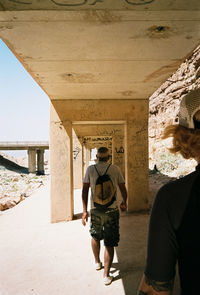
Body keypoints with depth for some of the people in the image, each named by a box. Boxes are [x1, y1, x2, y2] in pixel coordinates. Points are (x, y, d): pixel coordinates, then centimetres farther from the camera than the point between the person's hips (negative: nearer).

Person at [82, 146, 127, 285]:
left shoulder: (91, 169, -4)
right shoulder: (115, 169, -4)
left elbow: (85, 190, -7)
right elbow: (123, 189, 2)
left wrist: (85, 210, -2)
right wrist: (124, 203, 20)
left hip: (96, 211, 1)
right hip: (112, 211, -1)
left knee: (95, 236, 25)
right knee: (110, 243, 8)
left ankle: (97, 262, 44)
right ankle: (106, 275, 10)